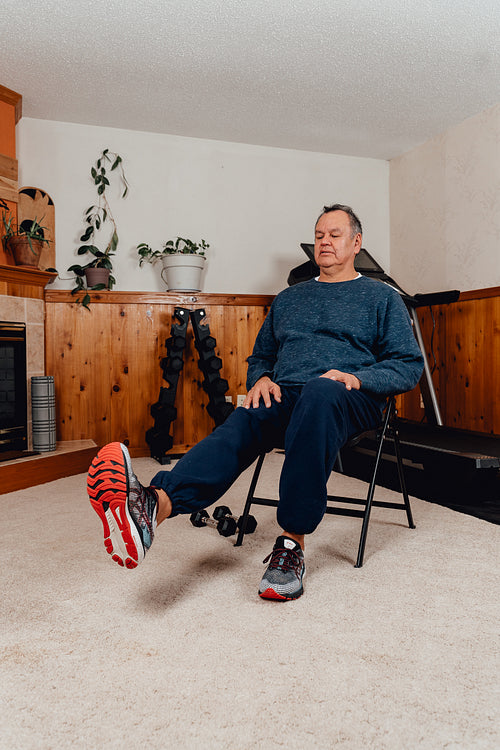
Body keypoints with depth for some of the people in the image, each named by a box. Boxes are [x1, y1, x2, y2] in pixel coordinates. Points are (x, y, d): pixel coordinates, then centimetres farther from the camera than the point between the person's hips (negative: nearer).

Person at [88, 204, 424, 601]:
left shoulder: (382, 297, 17)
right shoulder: (288, 298, 28)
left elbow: (409, 365, 8)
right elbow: (260, 355, 30)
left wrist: (356, 378, -11)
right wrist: (261, 378, 4)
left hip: (351, 400, -3)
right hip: (283, 395, 3)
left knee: (320, 392, -40)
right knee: (238, 428, -31)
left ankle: (293, 542, -40)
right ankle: (155, 503, -57)